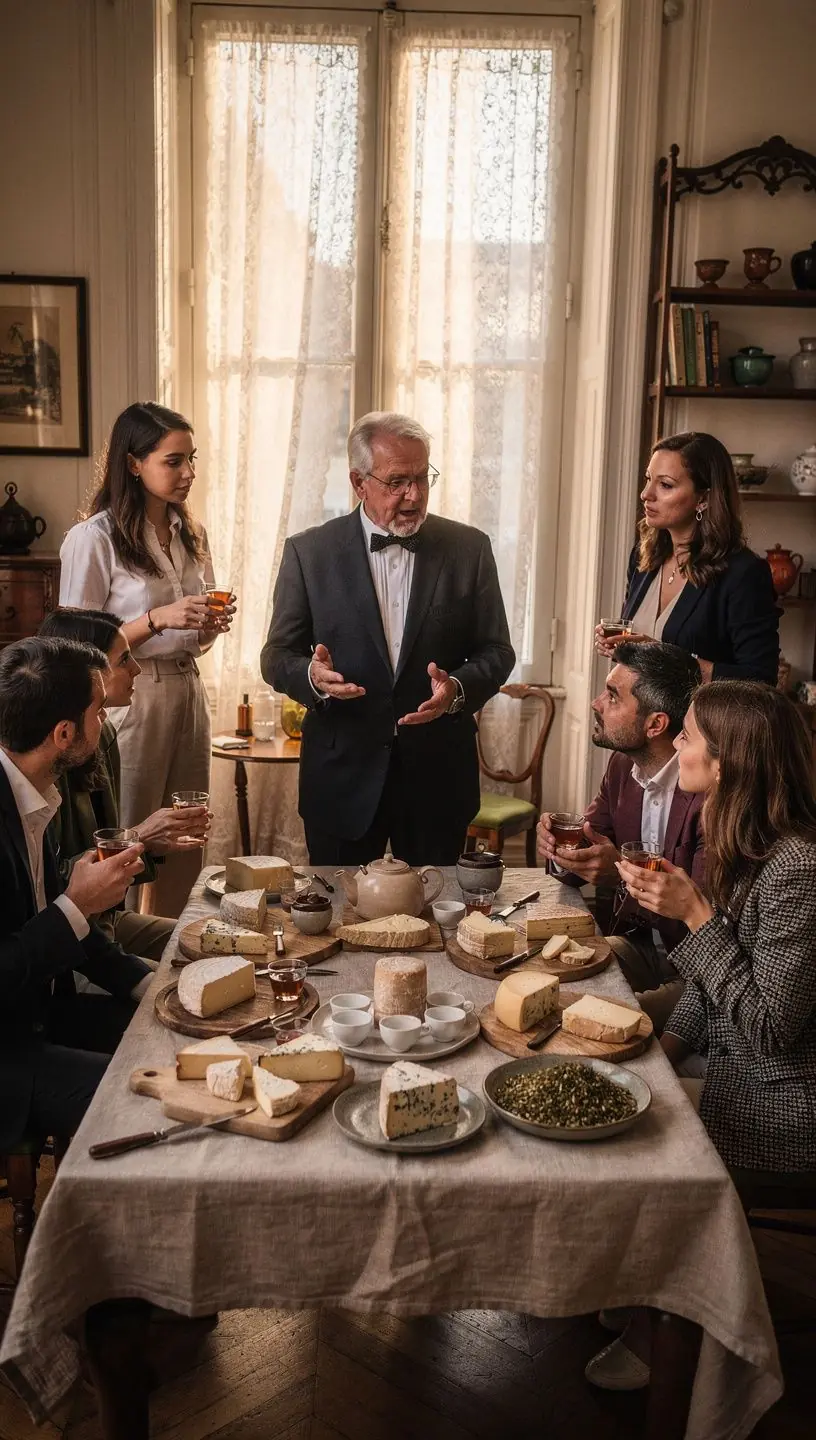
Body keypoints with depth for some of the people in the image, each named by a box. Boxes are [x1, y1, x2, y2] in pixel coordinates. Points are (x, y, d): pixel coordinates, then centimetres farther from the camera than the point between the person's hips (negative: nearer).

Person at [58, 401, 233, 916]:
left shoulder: (191, 534, 12)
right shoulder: (94, 538, -9)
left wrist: (212, 626, -1)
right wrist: (156, 620, -19)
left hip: (189, 695, 6)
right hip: (129, 700, -6)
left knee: (187, 853, 11)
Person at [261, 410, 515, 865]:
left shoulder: (469, 548, 1)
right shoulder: (309, 551, -1)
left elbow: (497, 652, 4)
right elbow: (278, 655, 2)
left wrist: (459, 689, -17)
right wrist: (311, 675, -20)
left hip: (438, 777, 1)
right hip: (343, 777, 0)